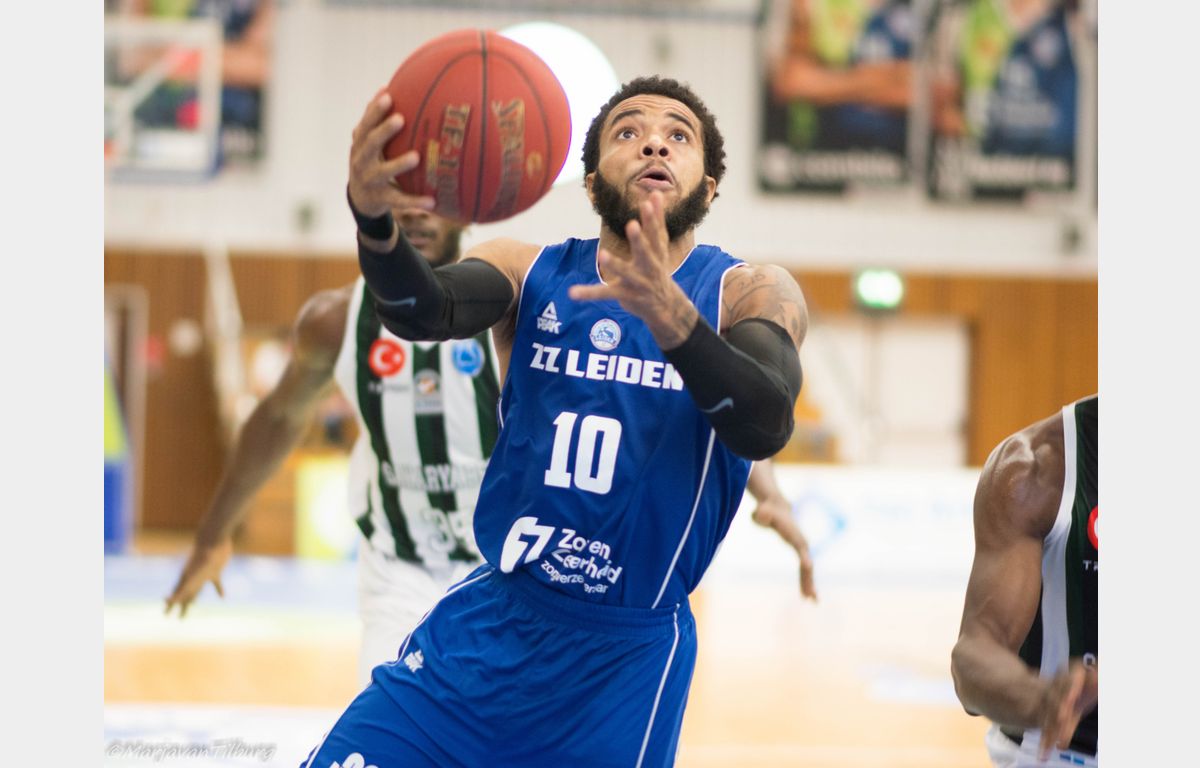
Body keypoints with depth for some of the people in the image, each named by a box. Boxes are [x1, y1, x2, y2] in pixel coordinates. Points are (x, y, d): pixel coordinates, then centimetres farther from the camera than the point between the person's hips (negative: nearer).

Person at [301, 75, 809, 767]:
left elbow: (765, 426, -25)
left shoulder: (751, 294, -5)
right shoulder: (531, 273, 1)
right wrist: (374, 219, -43)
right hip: (489, 620, 2)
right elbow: (424, 312, -20)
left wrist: (667, 311, -43)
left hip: (629, 657, -2)